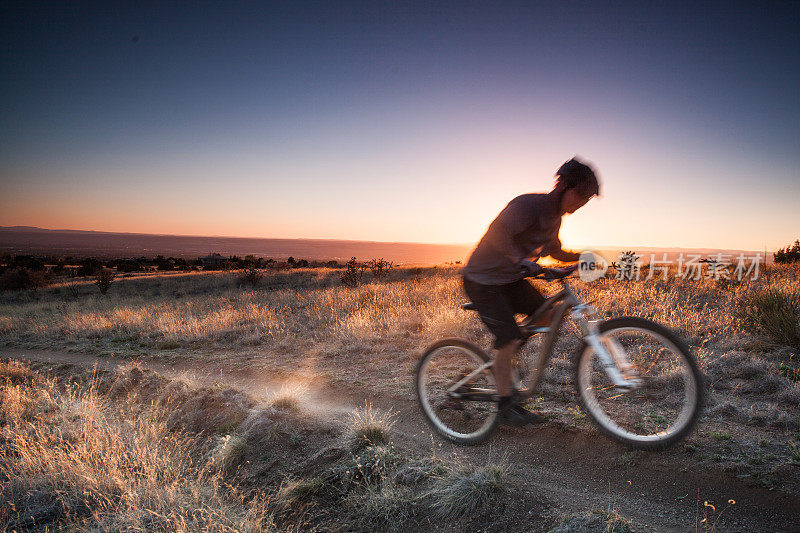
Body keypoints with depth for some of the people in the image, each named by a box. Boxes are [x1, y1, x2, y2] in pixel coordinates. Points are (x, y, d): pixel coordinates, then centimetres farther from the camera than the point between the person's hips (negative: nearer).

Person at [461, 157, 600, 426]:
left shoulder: (555, 216, 7)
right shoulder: (529, 204, -22)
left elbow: (555, 252, 22)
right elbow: (497, 232, -36)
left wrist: (581, 257, 6)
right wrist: (521, 260, -44)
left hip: (512, 279, 9)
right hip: (483, 280, -9)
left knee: (550, 317, -3)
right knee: (509, 340, -15)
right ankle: (506, 403, 4)